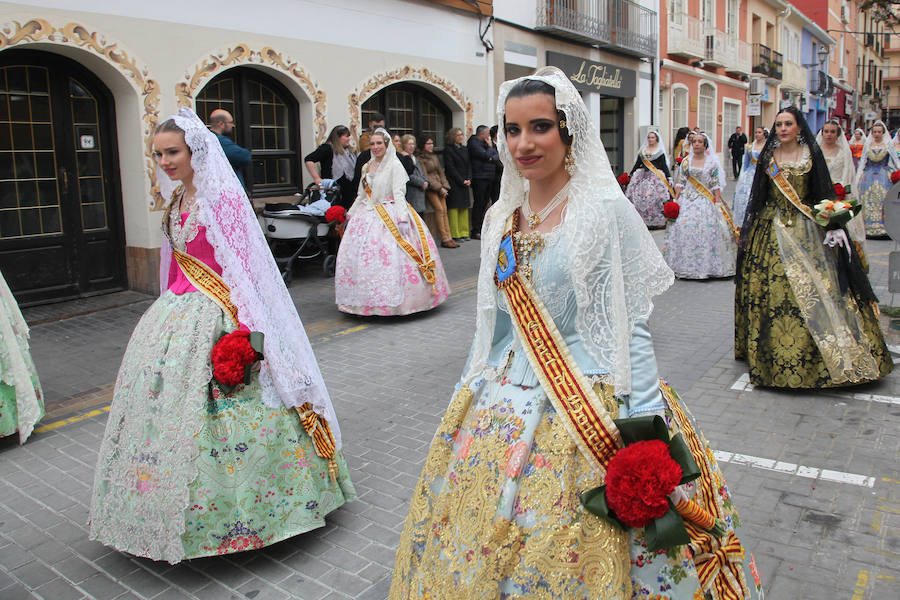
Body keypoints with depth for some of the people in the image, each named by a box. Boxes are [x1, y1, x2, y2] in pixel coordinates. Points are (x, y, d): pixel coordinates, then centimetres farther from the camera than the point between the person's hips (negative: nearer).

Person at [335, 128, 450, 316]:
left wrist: (402, 218, -21)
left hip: (390, 215, -6)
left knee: (391, 256, -14)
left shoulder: (394, 165, -4)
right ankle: (366, 299, 8)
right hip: (367, 216, 7)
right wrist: (351, 214, 23)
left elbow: (399, 194, -12)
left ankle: (393, 300, -8)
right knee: (359, 257, 0)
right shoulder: (367, 167, 16)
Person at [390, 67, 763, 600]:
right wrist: (465, 400, 17)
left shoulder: (607, 210, -10)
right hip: (503, 405, 6)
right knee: (476, 548, 14)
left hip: (585, 412, -5)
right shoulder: (500, 218, 8)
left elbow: (632, 327, -10)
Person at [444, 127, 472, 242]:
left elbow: (469, 165, 14)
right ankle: (455, 235, -3)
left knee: (464, 208, 8)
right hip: (454, 184, -7)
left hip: (465, 184, 7)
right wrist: (462, 181, -12)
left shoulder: (464, 149, 16)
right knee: (454, 208, -6)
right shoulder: (448, 149, -5)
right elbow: (450, 168, -10)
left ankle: (464, 233, 14)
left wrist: (469, 179, -3)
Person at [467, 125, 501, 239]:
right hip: (479, 178, -8)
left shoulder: (486, 143, 18)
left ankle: (482, 229, 17)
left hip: (489, 178, 8)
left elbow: (497, 156, 12)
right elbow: (486, 155, -17)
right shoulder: (474, 143, -8)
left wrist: (493, 158, -7)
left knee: (485, 203, 10)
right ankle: (475, 231, -4)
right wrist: (490, 147, -1)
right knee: (479, 204, -7)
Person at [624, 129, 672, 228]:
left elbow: (664, 166, 1)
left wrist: (669, 178, -6)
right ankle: (643, 220, 0)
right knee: (639, 196, -8)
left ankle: (657, 221, -6)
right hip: (643, 176, 4)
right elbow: (637, 164, 18)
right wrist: (630, 175, 15)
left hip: (656, 176, -4)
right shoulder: (642, 150, 15)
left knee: (654, 197, -15)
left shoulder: (660, 151, 4)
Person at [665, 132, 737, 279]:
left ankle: (707, 266, -1)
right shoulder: (686, 161, 10)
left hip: (706, 201, -1)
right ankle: (685, 266, 1)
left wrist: (717, 202, -4)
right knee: (684, 228, -7)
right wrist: (675, 200, 1)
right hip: (687, 200, 2)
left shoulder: (712, 162, 5)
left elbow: (715, 184, 3)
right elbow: (680, 182, 9)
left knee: (708, 230, -9)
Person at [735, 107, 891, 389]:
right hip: (774, 229, 1)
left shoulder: (812, 154, 3)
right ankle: (773, 353, 6)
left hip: (807, 228, -1)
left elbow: (824, 191, 3)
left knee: (815, 286, -6)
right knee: (774, 285, -4)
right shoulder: (768, 156, 8)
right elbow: (759, 195, 11)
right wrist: (749, 231, 8)